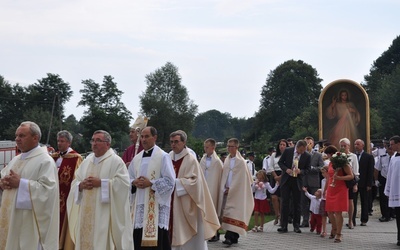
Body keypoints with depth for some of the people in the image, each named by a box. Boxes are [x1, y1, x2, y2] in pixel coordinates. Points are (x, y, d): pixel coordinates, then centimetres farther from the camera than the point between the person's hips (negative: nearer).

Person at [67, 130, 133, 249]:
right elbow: (74, 183, 15)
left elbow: (123, 183, -15)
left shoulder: (116, 161, -4)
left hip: (105, 214, -6)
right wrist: (81, 185, -8)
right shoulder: (86, 161, 15)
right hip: (86, 213, 6)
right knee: (85, 240, 7)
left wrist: (101, 183, -17)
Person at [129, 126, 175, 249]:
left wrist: (150, 183, -16)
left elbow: (170, 181, -9)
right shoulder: (137, 158, 14)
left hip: (157, 206, -6)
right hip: (140, 205, 6)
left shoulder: (163, 156, -4)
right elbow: (128, 179, 19)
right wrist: (134, 182, -4)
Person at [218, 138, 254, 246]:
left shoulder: (240, 161, -6)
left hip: (237, 192, -6)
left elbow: (240, 179, -10)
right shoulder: (227, 161, 12)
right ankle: (234, 237, 9)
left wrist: (230, 189, -12)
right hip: (227, 191, 6)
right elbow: (224, 176, 13)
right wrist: (224, 188, -1)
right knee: (226, 212, 4)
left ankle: (230, 237, -16)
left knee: (233, 214, -11)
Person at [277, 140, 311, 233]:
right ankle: (283, 226, 3)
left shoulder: (307, 156, -5)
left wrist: (301, 171, -19)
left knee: (296, 204, 6)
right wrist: (286, 169, -15)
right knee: (284, 202, -1)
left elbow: (307, 169, 2)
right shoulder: (287, 151, -5)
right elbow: (280, 162, 3)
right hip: (286, 179, 0)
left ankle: (296, 226, 16)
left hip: (297, 181, 0)